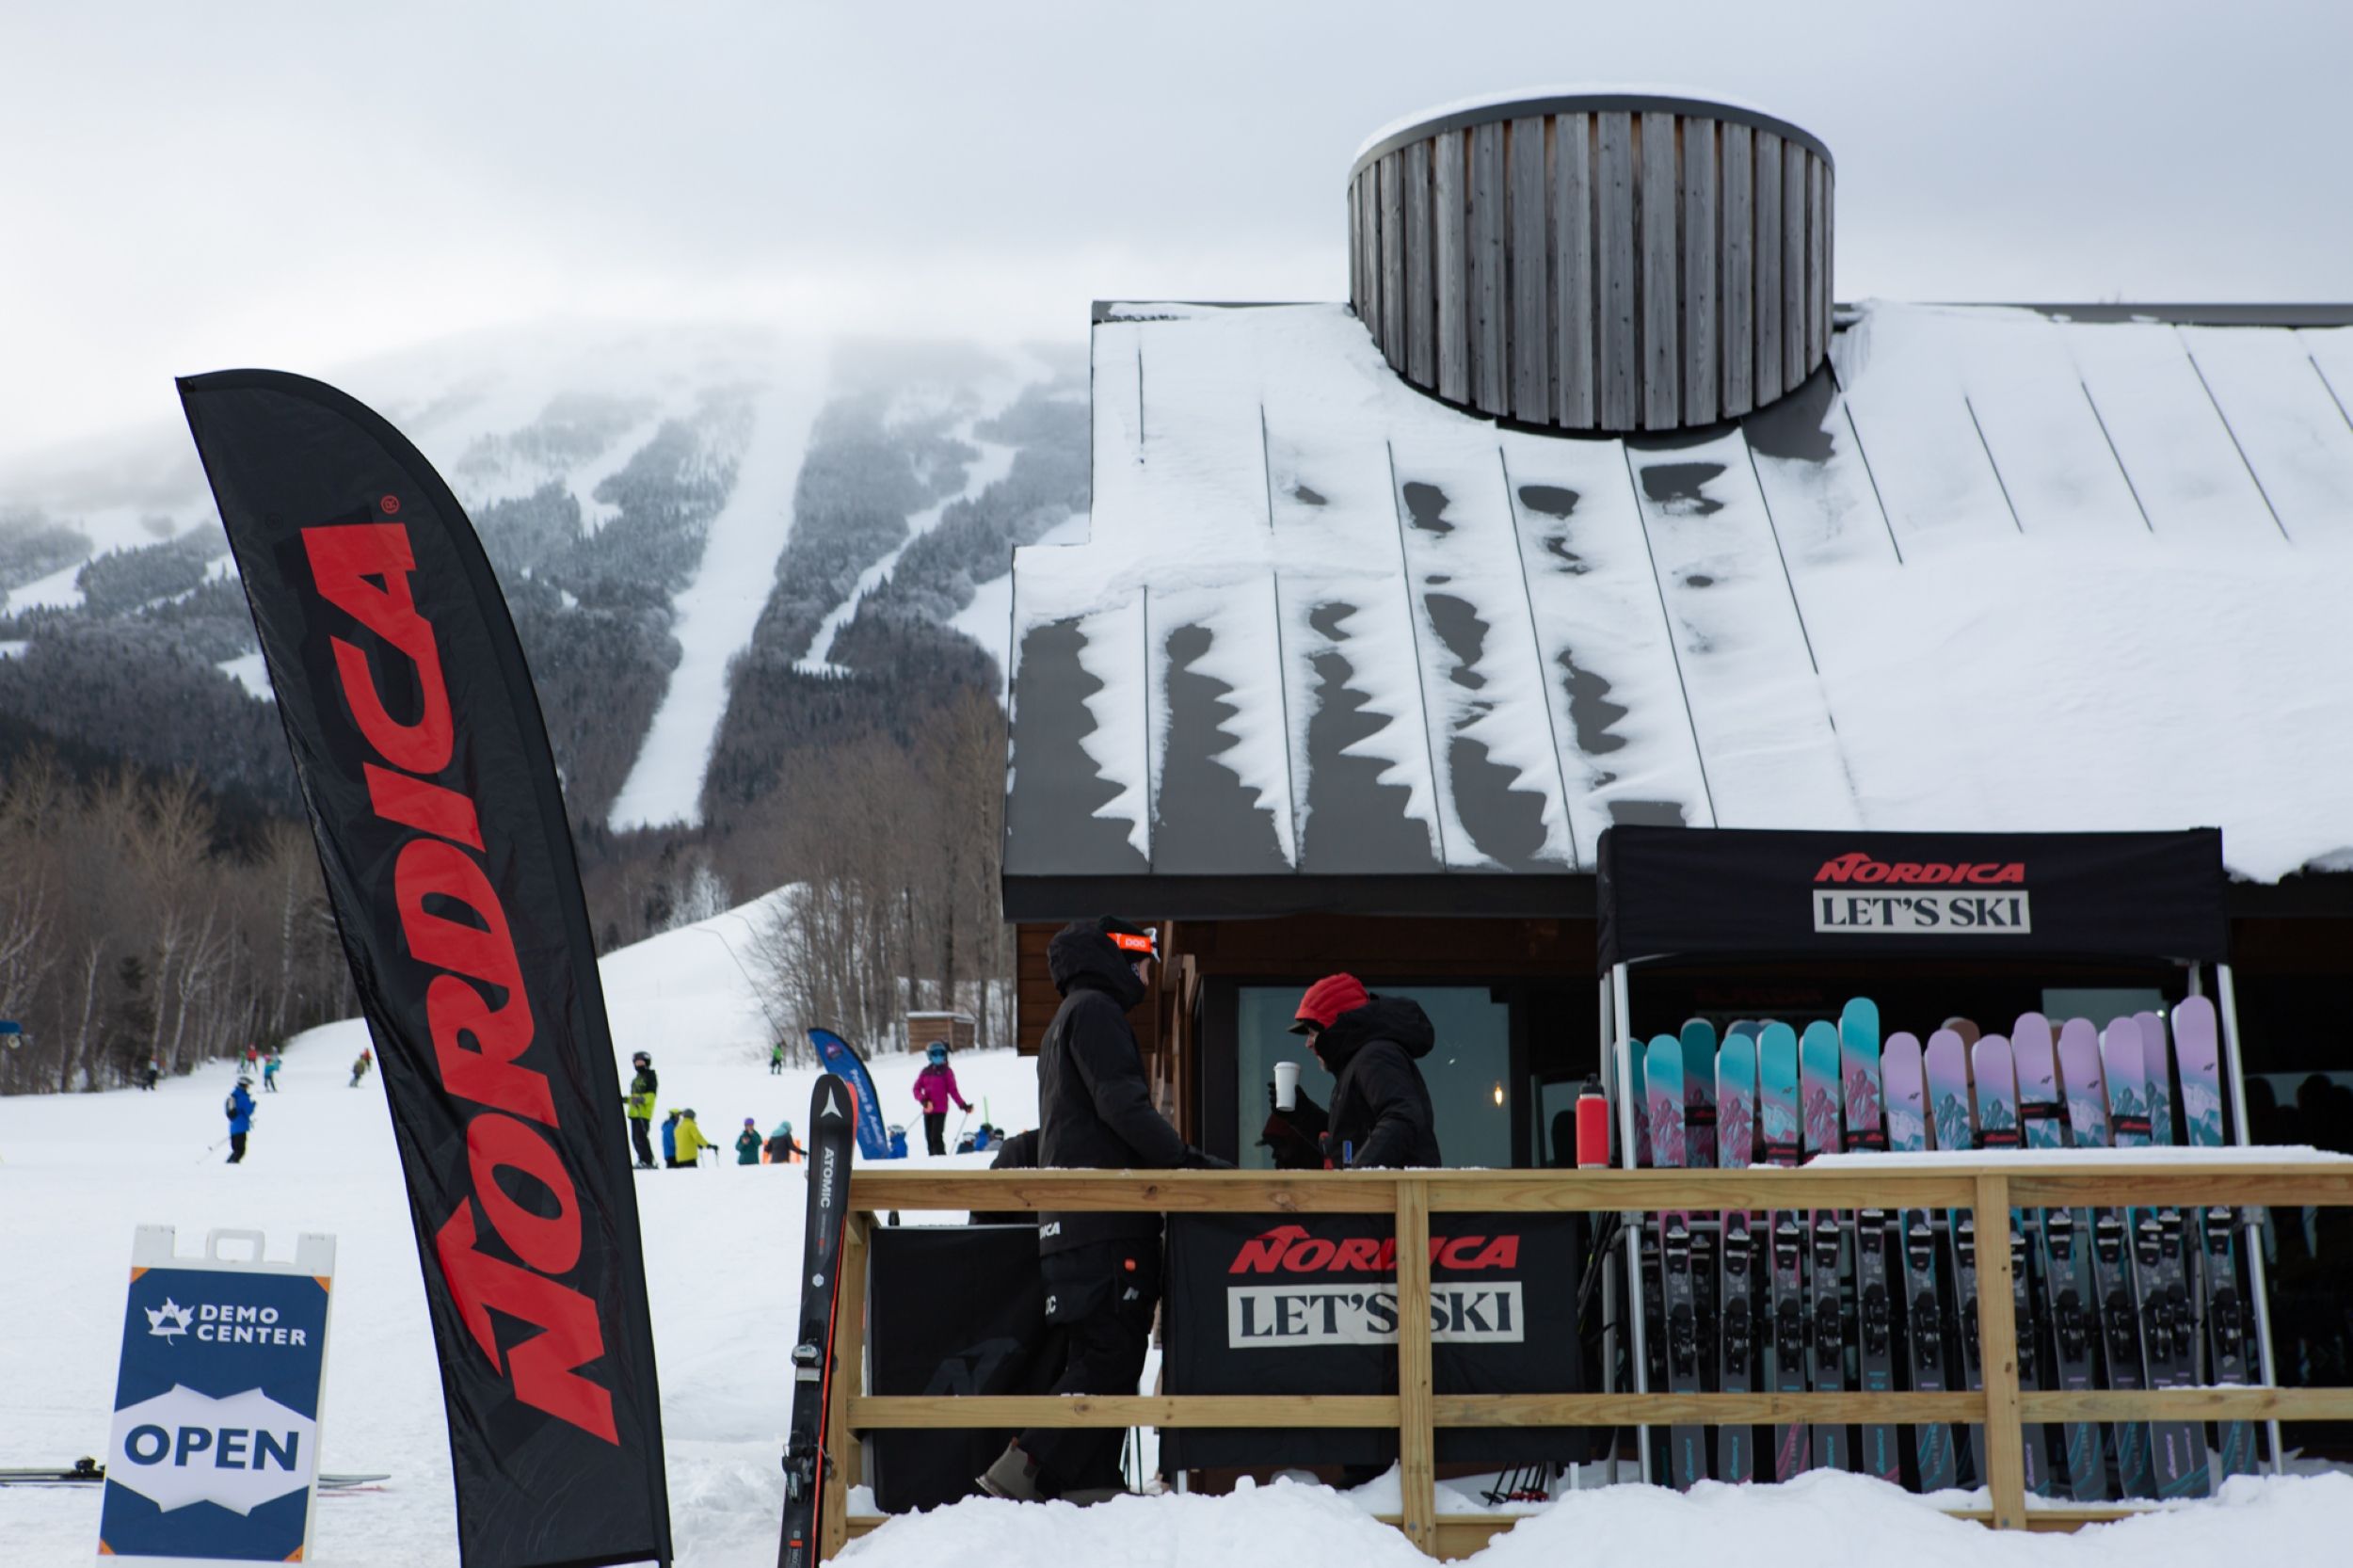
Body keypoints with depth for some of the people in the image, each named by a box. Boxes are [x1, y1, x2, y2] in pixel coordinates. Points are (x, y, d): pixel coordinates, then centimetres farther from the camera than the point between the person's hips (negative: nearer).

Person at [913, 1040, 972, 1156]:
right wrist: (924, 1100, -11)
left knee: (936, 1137, -15)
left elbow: (953, 1091, 3)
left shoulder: (946, 1071, 1)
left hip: (940, 1110, -4)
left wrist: (963, 1105, -5)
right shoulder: (925, 1071, 11)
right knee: (929, 1139, 4)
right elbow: (916, 1089, 7)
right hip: (928, 1110, 4)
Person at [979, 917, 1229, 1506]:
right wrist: (1190, 1161, -14)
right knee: (1110, 1355, -14)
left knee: (1102, 1355, 8)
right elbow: (1122, 1105, -15)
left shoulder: (1071, 1019, 29)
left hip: (1073, 1221, 11)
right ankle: (1019, 1475, -17)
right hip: (1104, 1219, -11)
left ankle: (1090, 1488, 5)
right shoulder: (1094, 1011, -3)